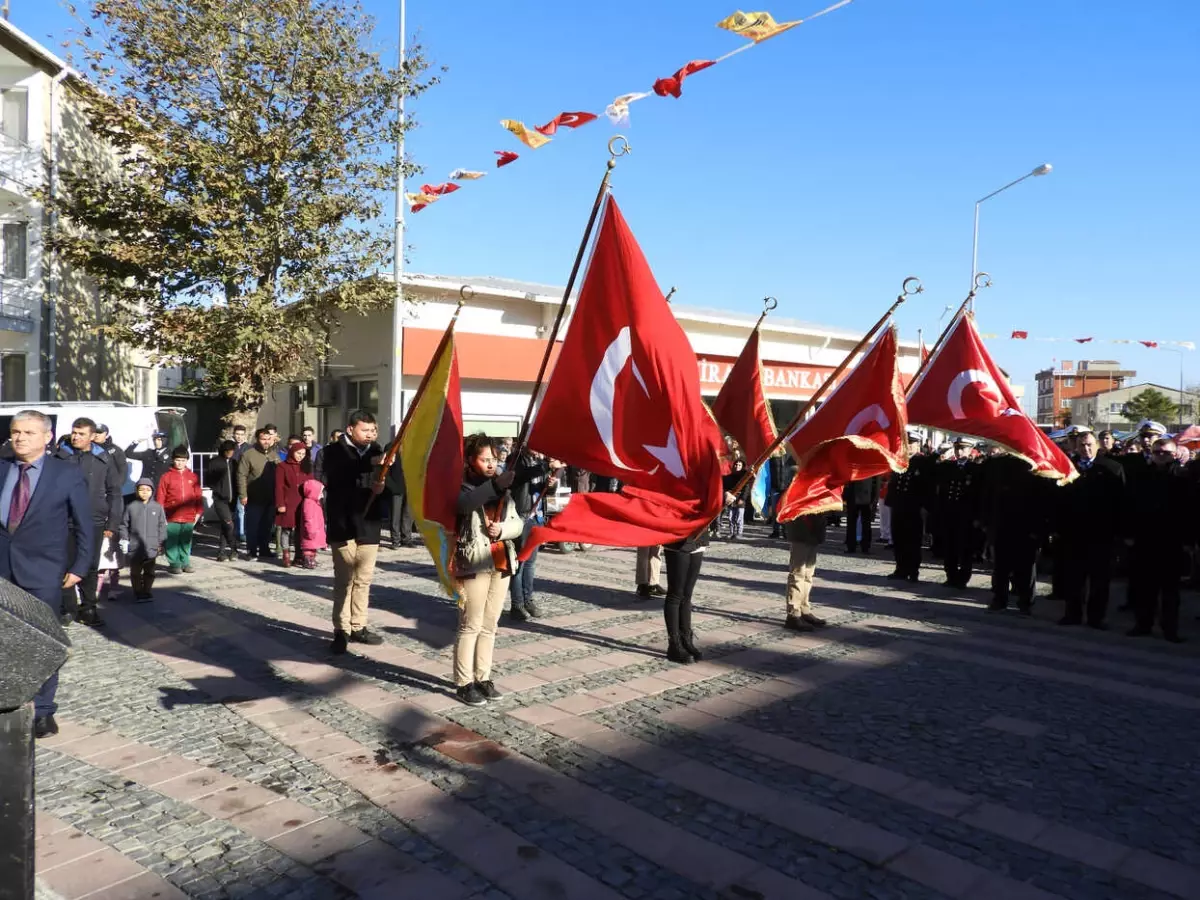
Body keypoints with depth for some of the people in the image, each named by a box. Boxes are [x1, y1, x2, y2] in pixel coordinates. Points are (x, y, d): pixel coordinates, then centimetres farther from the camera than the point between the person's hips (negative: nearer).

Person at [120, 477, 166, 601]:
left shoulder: (157, 507, 1)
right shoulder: (131, 507, 0)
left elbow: (162, 526, 4)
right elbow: (124, 525, 5)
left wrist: (162, 543, 2)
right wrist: (124, 540, -2)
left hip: (151, 547, 0)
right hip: (134, 547, 0)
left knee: (149, 571, 8)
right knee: (135, 571, 7)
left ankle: (147, 591, 20)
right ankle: (138, 592, 19)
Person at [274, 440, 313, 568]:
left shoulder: (306, 467, 13)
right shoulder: (282, 466, -1)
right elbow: (279, 487, -5)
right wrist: (280, 504, -11)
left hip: (303, 505, 4)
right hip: (288, 504, -4)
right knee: (286, 529, 0)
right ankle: (286, 557, 6)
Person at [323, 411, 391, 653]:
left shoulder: (377, 451, 8)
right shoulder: (335, 451, -2)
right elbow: (337, 476, -21)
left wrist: (383, 486, -13)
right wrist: (369, 464, -30)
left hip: (369, 525, 4)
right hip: (343, 525, -4)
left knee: (364, 580, 11)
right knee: (343, 581, -1)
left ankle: (358, 627, 21)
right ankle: (341, 631, 6)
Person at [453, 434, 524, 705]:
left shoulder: (502, 489, 14)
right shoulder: (462, 487, -4)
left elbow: (518, 524, 10)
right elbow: (464, 504, -29)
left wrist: (502, 528, -11)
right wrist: (495, 485, -35)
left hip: (501, 563, 6)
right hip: (474, 563, -6)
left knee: (490, 625, 11)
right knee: (470, 625, -3)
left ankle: (483, 678, 21)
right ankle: (464, 683, 5)